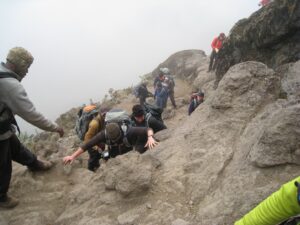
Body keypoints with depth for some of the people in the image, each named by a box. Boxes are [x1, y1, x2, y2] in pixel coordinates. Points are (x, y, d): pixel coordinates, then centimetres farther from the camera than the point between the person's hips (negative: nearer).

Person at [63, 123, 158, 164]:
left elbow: (148, 129, -41)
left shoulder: (128, 131, -42)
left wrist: (150, 137, -63)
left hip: (129, 152, -1)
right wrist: (72, 156, -33)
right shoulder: (104, 134, -35)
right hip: (115, 155, 2)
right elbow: (87, 145, -31)